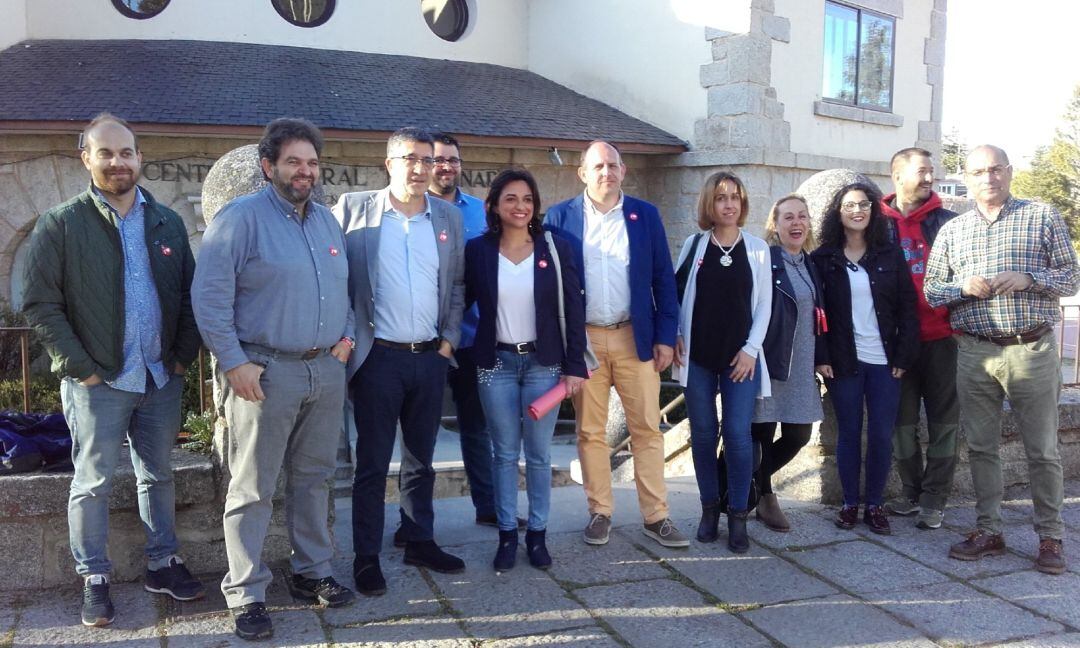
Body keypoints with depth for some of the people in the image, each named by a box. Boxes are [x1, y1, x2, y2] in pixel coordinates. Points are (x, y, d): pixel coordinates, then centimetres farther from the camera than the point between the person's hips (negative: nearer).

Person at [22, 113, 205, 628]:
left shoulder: (168, 223, 8)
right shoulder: (61, 225, -4)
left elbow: (189, 294, 12)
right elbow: (40, 305, -7)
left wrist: (183, 355, 2)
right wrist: (81, 369, -11)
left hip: (162, 378, 4)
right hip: (97, 381, -4)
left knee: (158, 475, 14)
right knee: (92, 483, 6)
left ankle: (163, 564, 27)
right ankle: (94, 580, 20)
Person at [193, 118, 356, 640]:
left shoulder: (327, 220, 14)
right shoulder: (240, 217, -8)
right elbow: (209, 296, -13)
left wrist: (346, 333, 10)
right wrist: (233, 362, -15)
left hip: (326, 368, 6)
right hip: (265, 371, -6)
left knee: (313, 478, 15)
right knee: (253, 489, 0)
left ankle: (312, 572, 29)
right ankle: (246, 594, 11)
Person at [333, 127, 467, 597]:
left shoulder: (450, 218, 8)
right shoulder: (353, 209, -3)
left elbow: (457, 287, 13)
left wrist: (449, 340, 5)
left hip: (431, 358, 4)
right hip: (379, 357, -3)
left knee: (421, 459, 15)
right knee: (372, 464, 5)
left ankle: (420, 542, 29)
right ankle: (366, 558, 17)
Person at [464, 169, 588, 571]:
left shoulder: (555, 250, -1)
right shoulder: (477, 251, 0)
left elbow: (574, 310, -1)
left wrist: (574, 366, -5)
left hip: (543, 362, 0)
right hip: (496, 363, 0)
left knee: (539, 454, 6)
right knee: (505, 454, 8)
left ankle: (538, 534, 20)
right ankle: (507, 534, 20)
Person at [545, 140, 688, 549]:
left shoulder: (645, 215, 5)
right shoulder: (560, 217, 2)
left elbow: (663, 279, 5)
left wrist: (666, 335, -1)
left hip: (636, 338, 1)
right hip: (582, 339, 0)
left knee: (647, 429, 3)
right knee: (590, 431, 7)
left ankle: (656, 516, 12)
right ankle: (600, 512, 19)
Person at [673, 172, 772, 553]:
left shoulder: (757, 248, 3)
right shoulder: (693, 245, 4)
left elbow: (763, 304, 3)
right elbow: (676, 294, 8)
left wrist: (751, 349, -6)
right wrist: (675, 337, -2)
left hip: (740, 357, -1)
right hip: (698, 357, 1)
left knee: (737, 435, -5)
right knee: (703, 434, 6)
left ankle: (738, 516, 7)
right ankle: (709, 508, 21)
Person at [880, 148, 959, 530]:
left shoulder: (948, 222, 4)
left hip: (942, 338, 0)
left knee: (944, 422, 4)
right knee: (902, 422, 9)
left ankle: (934, 499, 14)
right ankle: (912, 492, 23)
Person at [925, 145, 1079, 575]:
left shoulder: (1042, 217, 5)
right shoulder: (952, 230, 11)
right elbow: (931, 290, 10)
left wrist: (1028, 279, -15)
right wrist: (964, 287, -11)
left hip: (1032, 349, -2)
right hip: (974, 353, 3)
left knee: (1042, 450, 3)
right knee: (981, 447, 9)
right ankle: (988, 531, 20)